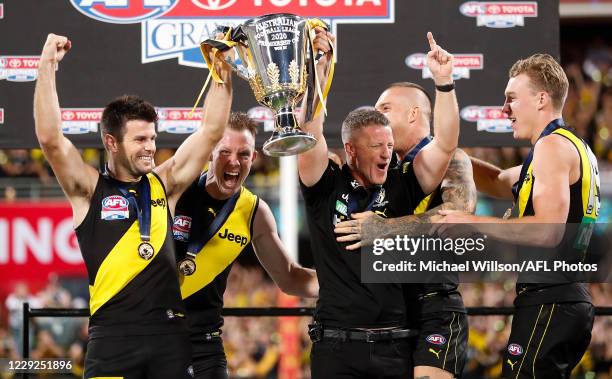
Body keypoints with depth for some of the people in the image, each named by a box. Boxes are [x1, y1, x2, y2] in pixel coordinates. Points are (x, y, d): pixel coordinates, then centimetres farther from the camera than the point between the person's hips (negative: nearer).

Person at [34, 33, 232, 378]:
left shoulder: (165, 184, 13)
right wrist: (47, 66, -14)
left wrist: (222, 73, 3)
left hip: (170, 332, 3)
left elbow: (212, 132, 11)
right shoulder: (89, 189, 3)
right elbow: (50, 138, -10)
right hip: (114, 334, -3)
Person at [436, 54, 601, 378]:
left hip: (548, 303, -10)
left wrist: (471, 222, -17)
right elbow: (500, 183, 34)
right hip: (571, 299, 10)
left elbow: (548, 231, -22)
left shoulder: (552, 146, -11)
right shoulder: (575, 146, 22)